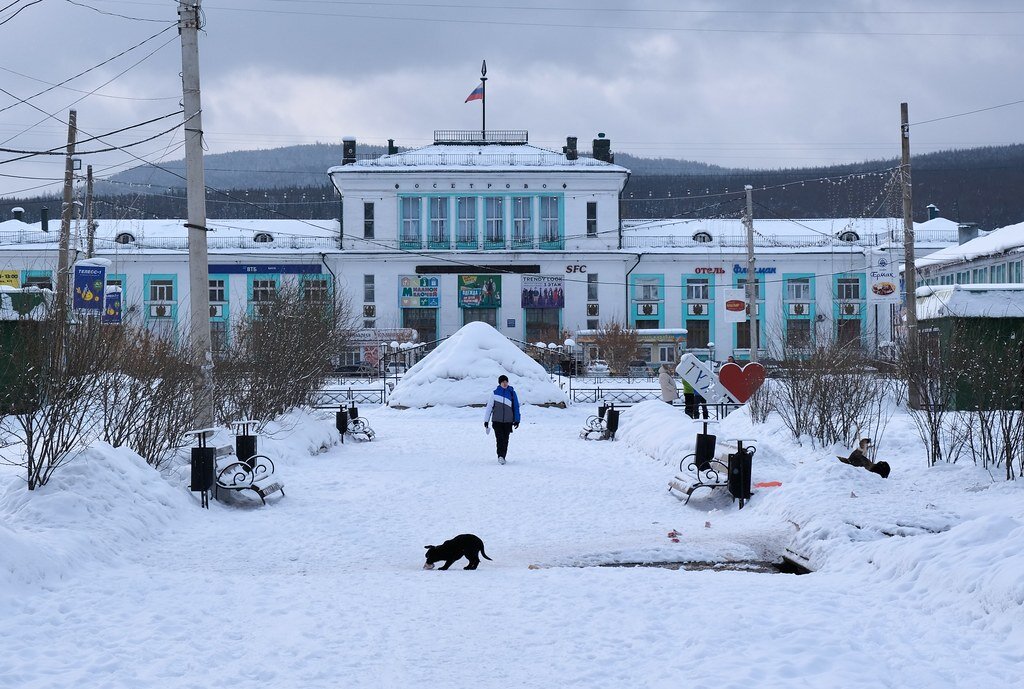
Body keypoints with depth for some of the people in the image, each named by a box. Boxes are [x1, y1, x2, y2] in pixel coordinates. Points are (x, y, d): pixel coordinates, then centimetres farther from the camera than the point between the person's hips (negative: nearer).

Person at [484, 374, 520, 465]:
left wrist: (517, 420, 7)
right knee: (499, 439, -13)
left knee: (505, 440, 4)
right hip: (497, 420, -1)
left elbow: (516, 407, 10)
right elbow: (489, 407, 5)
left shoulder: (512, 393, 4)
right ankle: (500, 456, -19)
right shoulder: (495, 393, 1)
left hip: (508, 421, 1)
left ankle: (503, 457, 14)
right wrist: (486, 420, 5)